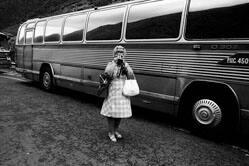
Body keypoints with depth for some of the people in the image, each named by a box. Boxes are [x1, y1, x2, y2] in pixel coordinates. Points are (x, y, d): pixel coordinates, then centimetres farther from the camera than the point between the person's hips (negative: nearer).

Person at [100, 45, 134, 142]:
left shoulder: (126, 65, 4)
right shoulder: (110, 64, -4)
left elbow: (131, 77, -4)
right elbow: (107, 74, -22)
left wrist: (125, 67, -18)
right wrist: (115, 62, -25)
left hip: (123, 93, 4)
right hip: (112, 92, -4)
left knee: (120, 112, 13)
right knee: (111, 112, 1)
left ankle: (115, 130, 34)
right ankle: (111, 133, 19)